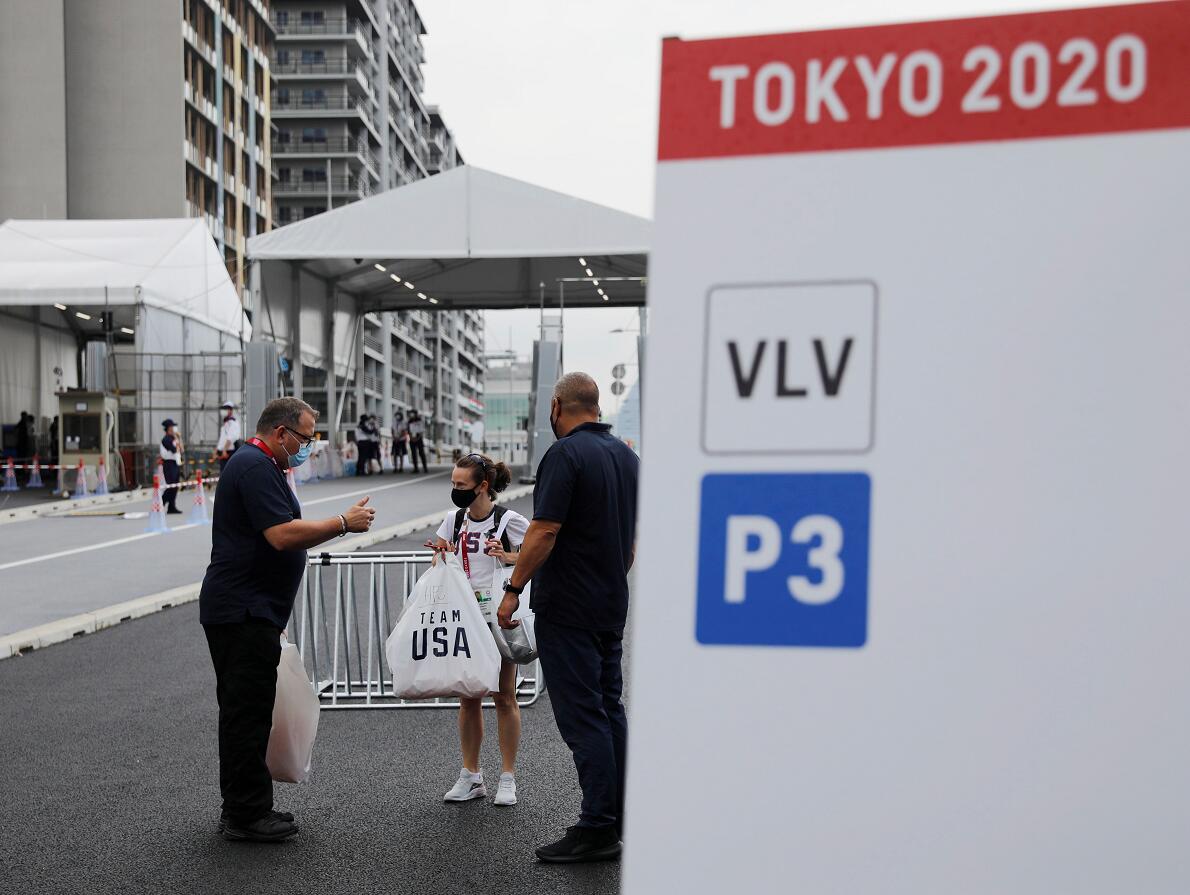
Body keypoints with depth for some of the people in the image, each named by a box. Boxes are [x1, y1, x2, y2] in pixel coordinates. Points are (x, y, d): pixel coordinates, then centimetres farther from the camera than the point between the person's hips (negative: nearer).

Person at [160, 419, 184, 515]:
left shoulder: (174, 439, 14)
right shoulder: (166, 439, -12)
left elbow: (181, 450, 11)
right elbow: (175, 450, -20)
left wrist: (179, 439, 5)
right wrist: (177, 440, -10)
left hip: (176, 464, 9)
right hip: (169, 464, -9)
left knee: (175, 487, 9)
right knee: (170, 487, -12)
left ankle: (172, 507, 12)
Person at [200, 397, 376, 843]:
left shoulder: (257, 465, 20)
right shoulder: (256, 467, -15)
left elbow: (282, 537, 22)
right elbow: (283, 535, -24)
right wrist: (343, 523, -17)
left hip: (240, 611, 11)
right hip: (244, 612, -11)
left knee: (243, 712, 14)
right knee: (249, 711, -5)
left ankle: (241, 809, 22)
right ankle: (246, 815, 2)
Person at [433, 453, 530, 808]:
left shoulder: (509, 521, -9)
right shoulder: (453, 521, 6)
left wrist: (505, 556, -20)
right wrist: (441, 556, -4)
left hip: (498, 616, -4)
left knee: (504, 696, 3)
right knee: (468, 697, 8)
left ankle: (508, 778, 11)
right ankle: (471, 776, 17)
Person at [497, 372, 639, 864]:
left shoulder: (565, 454, -15)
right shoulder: (627, 456, 11)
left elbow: (544, 532, -21)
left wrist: (513, 589, -13)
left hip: (567, 607, -8)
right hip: (612, 604, 8)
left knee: (582, 716, -5)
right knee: (609, 708, 14)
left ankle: (597, 829, -3)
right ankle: (620, 818, 19)